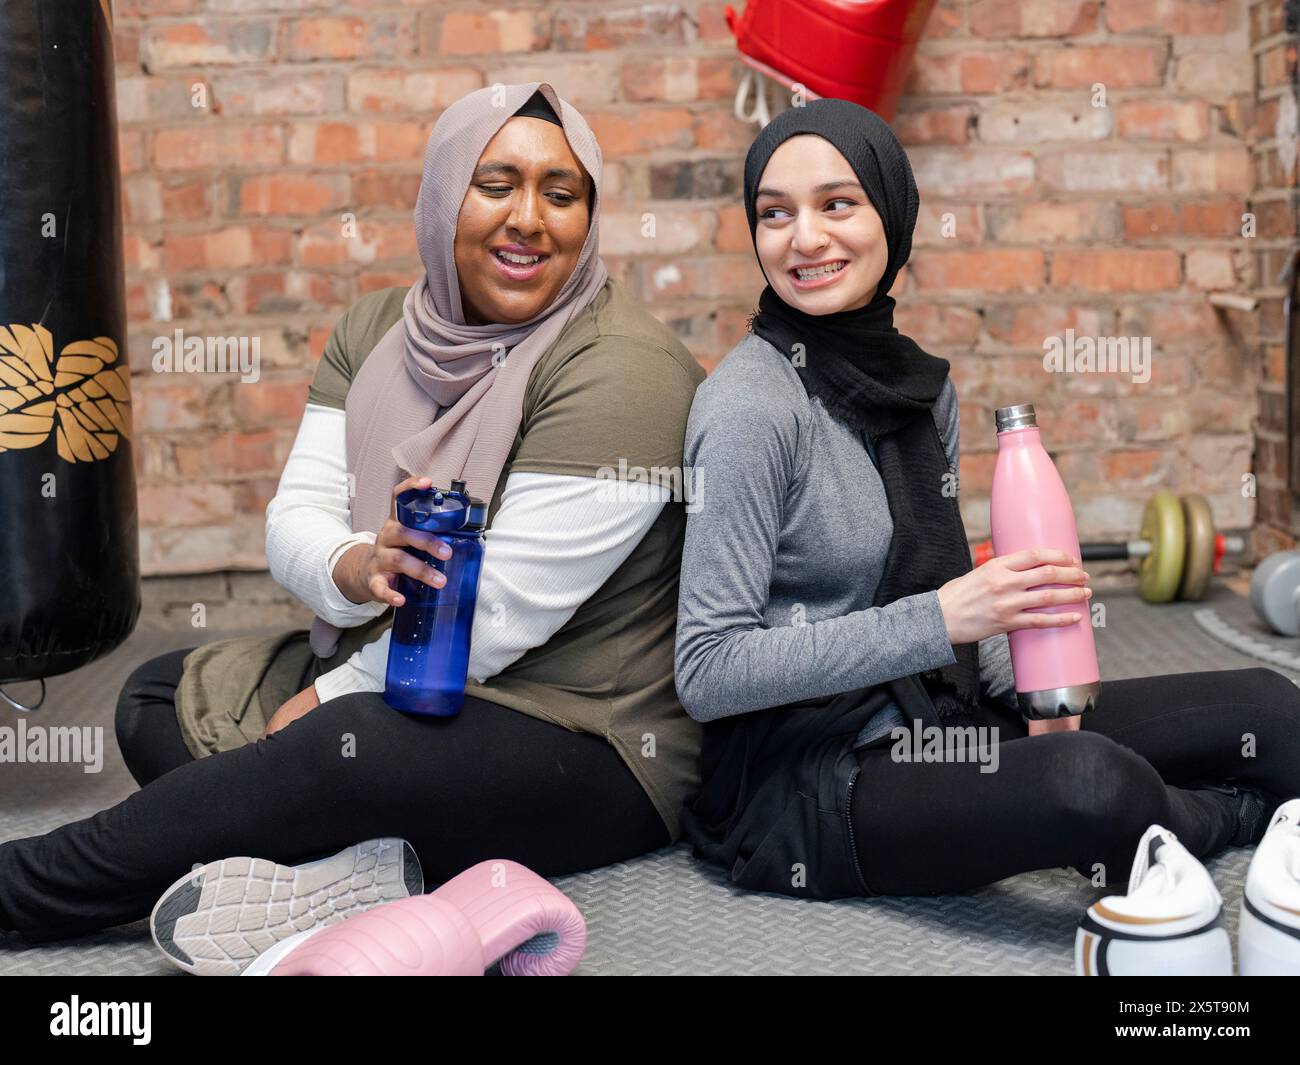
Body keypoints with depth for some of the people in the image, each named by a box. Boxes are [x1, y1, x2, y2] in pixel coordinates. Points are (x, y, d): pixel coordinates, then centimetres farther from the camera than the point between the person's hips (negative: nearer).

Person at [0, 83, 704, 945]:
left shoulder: (621, 371, -19)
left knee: (351, 748, -32)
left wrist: (326, 699, -12)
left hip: (583, 739, -8)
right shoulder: (379, 331, 5)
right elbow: (295, 516, -2)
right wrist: (354, 567, -26)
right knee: (159, 697, 3)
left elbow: (498, 613, -22)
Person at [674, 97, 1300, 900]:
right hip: (802, 780, -6)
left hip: (928, 728, 7)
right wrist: (938, 620, -25)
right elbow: (707, 674, -20)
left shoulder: (922, 383, 6)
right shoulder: (751, 406, -17)